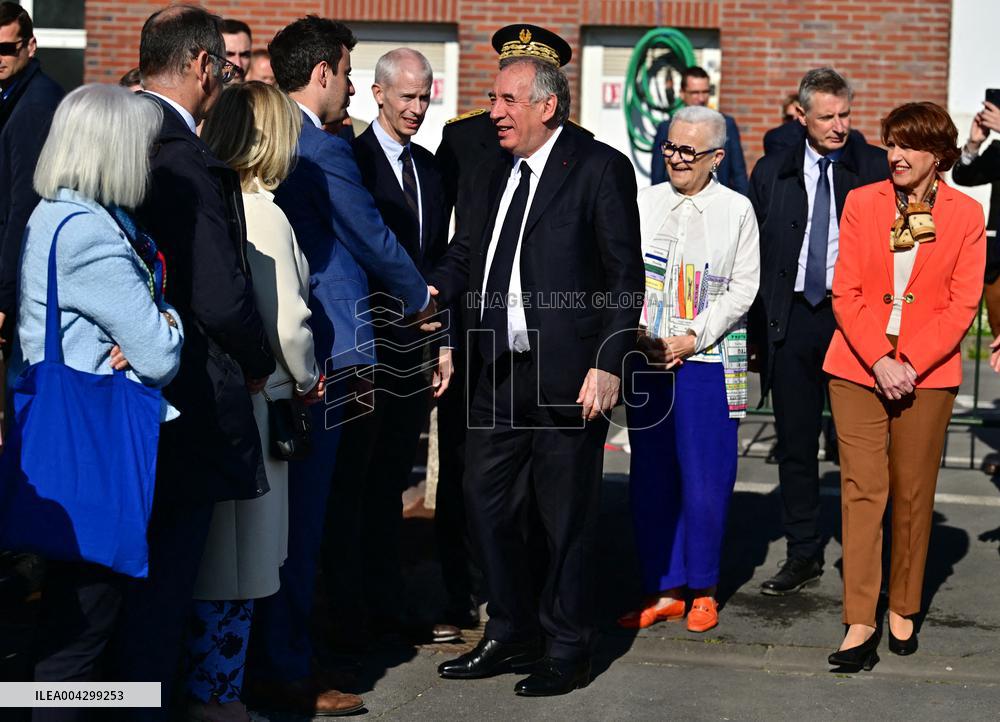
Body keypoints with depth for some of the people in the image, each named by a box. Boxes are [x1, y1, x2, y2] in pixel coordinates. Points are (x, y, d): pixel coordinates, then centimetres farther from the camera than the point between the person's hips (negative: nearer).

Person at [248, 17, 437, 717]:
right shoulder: (323, 149, -15)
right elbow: (374, 238, -6)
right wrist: (421, 300, 11)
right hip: (320, 352, -9)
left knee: (290, 507, 16)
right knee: (302, 509, -2)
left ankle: (278, 654, 25)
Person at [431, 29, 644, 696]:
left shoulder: (601, 168, -6)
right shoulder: (491, 174, 14)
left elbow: (625, 277, -8)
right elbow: (465, 258, 16)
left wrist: (609, 364, -14)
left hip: (569, 377, -7)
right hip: (499, 375, 7)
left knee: (568, 516, 4)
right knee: (487, 503, 11)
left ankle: (568, 652, 17)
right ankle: (512, 635, 27)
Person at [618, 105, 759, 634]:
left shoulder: (736, 210, 2)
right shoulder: (645, 203, 9)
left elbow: (743, 288, -2)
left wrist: (692, 339, -10)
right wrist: (637, 335, -7)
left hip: (707, 360, -3)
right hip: (646, 358, 3)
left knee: (705, 479, -1)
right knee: (650, 476, 4)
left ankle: (702, 590, 14)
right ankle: (663, 590, 13)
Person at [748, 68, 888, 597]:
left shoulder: (876, 168, 1)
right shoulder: (772, 172, 8)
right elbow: (755, 254, 10)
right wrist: (757, 330, 6)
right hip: (791, 319, 3)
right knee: (795, 443, 9)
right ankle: (803, 554, 20)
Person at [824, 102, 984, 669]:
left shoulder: (966, 215, 2)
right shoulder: (861, 203, 5)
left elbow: (962, 305, -1)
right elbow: (846, 293, 1)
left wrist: (910, 364, -12)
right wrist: (879, 361, -11)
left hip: (927, 373, 0)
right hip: (858, 366, 1)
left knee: (914, 494, 6)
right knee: (862, 490, -3)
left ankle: (903, 609, 21)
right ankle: (860, 622, -1)